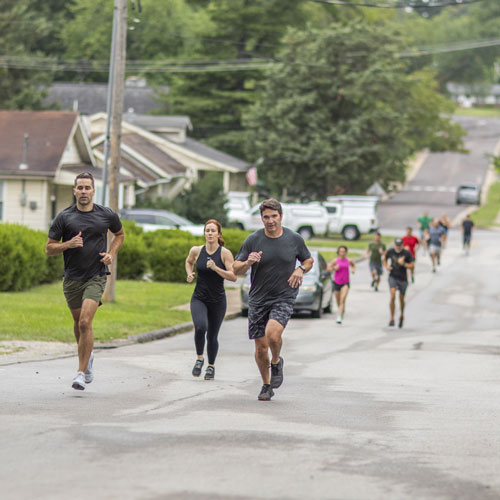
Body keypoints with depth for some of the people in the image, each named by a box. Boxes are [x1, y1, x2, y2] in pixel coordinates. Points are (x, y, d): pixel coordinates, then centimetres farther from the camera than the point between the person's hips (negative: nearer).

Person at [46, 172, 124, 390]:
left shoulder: (107, 215, 0)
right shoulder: (64, 217, -2)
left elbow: (120, 234, 20)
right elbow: (49, 248, 1)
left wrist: (112, 253, 3)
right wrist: (68, 244, -17)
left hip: (96, 276, -2)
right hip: (72, 278, 2)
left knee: (85, 322, -17)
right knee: (78, 323, 16)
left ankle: (81, 372, -14)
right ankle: (87, 357, 45)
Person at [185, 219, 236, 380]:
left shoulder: (225, 253, -10)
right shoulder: (196, 251, -1)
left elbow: (233, 276, -15)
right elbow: (189, 261, 22)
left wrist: (215, 268, -26)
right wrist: (190, 274, 4)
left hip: (217, 301, -1)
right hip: (199, 299, 1)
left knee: (212, 336, 7)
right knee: (200, 327, -25)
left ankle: (211, 366, 32)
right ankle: (199, 359, -3)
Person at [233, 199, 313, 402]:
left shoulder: (294, 239, -1)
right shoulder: (253, 240, -3)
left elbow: (308, 260, 16)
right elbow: (236, 269, 0)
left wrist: (300, 269, -7)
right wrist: (248, 263, -22)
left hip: (284, 297, -2)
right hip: (258, 299, 2)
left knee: (273, 334, -27)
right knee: (261, 347, 2)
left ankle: (276, 361, 6)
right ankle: (267, 385, 25)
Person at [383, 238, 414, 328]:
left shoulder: (407, 253, -7)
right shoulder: (390, 251, -3)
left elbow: (411, 265, -5)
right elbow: (385, 259, 16)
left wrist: (403, 264, -23)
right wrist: (386, 266, -4)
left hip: (403, 279, 0)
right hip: (393, 277, 0)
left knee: (401, 299, 11)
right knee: (392, 296, -17)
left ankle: (402, 316, 39)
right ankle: (392, 319, -13)